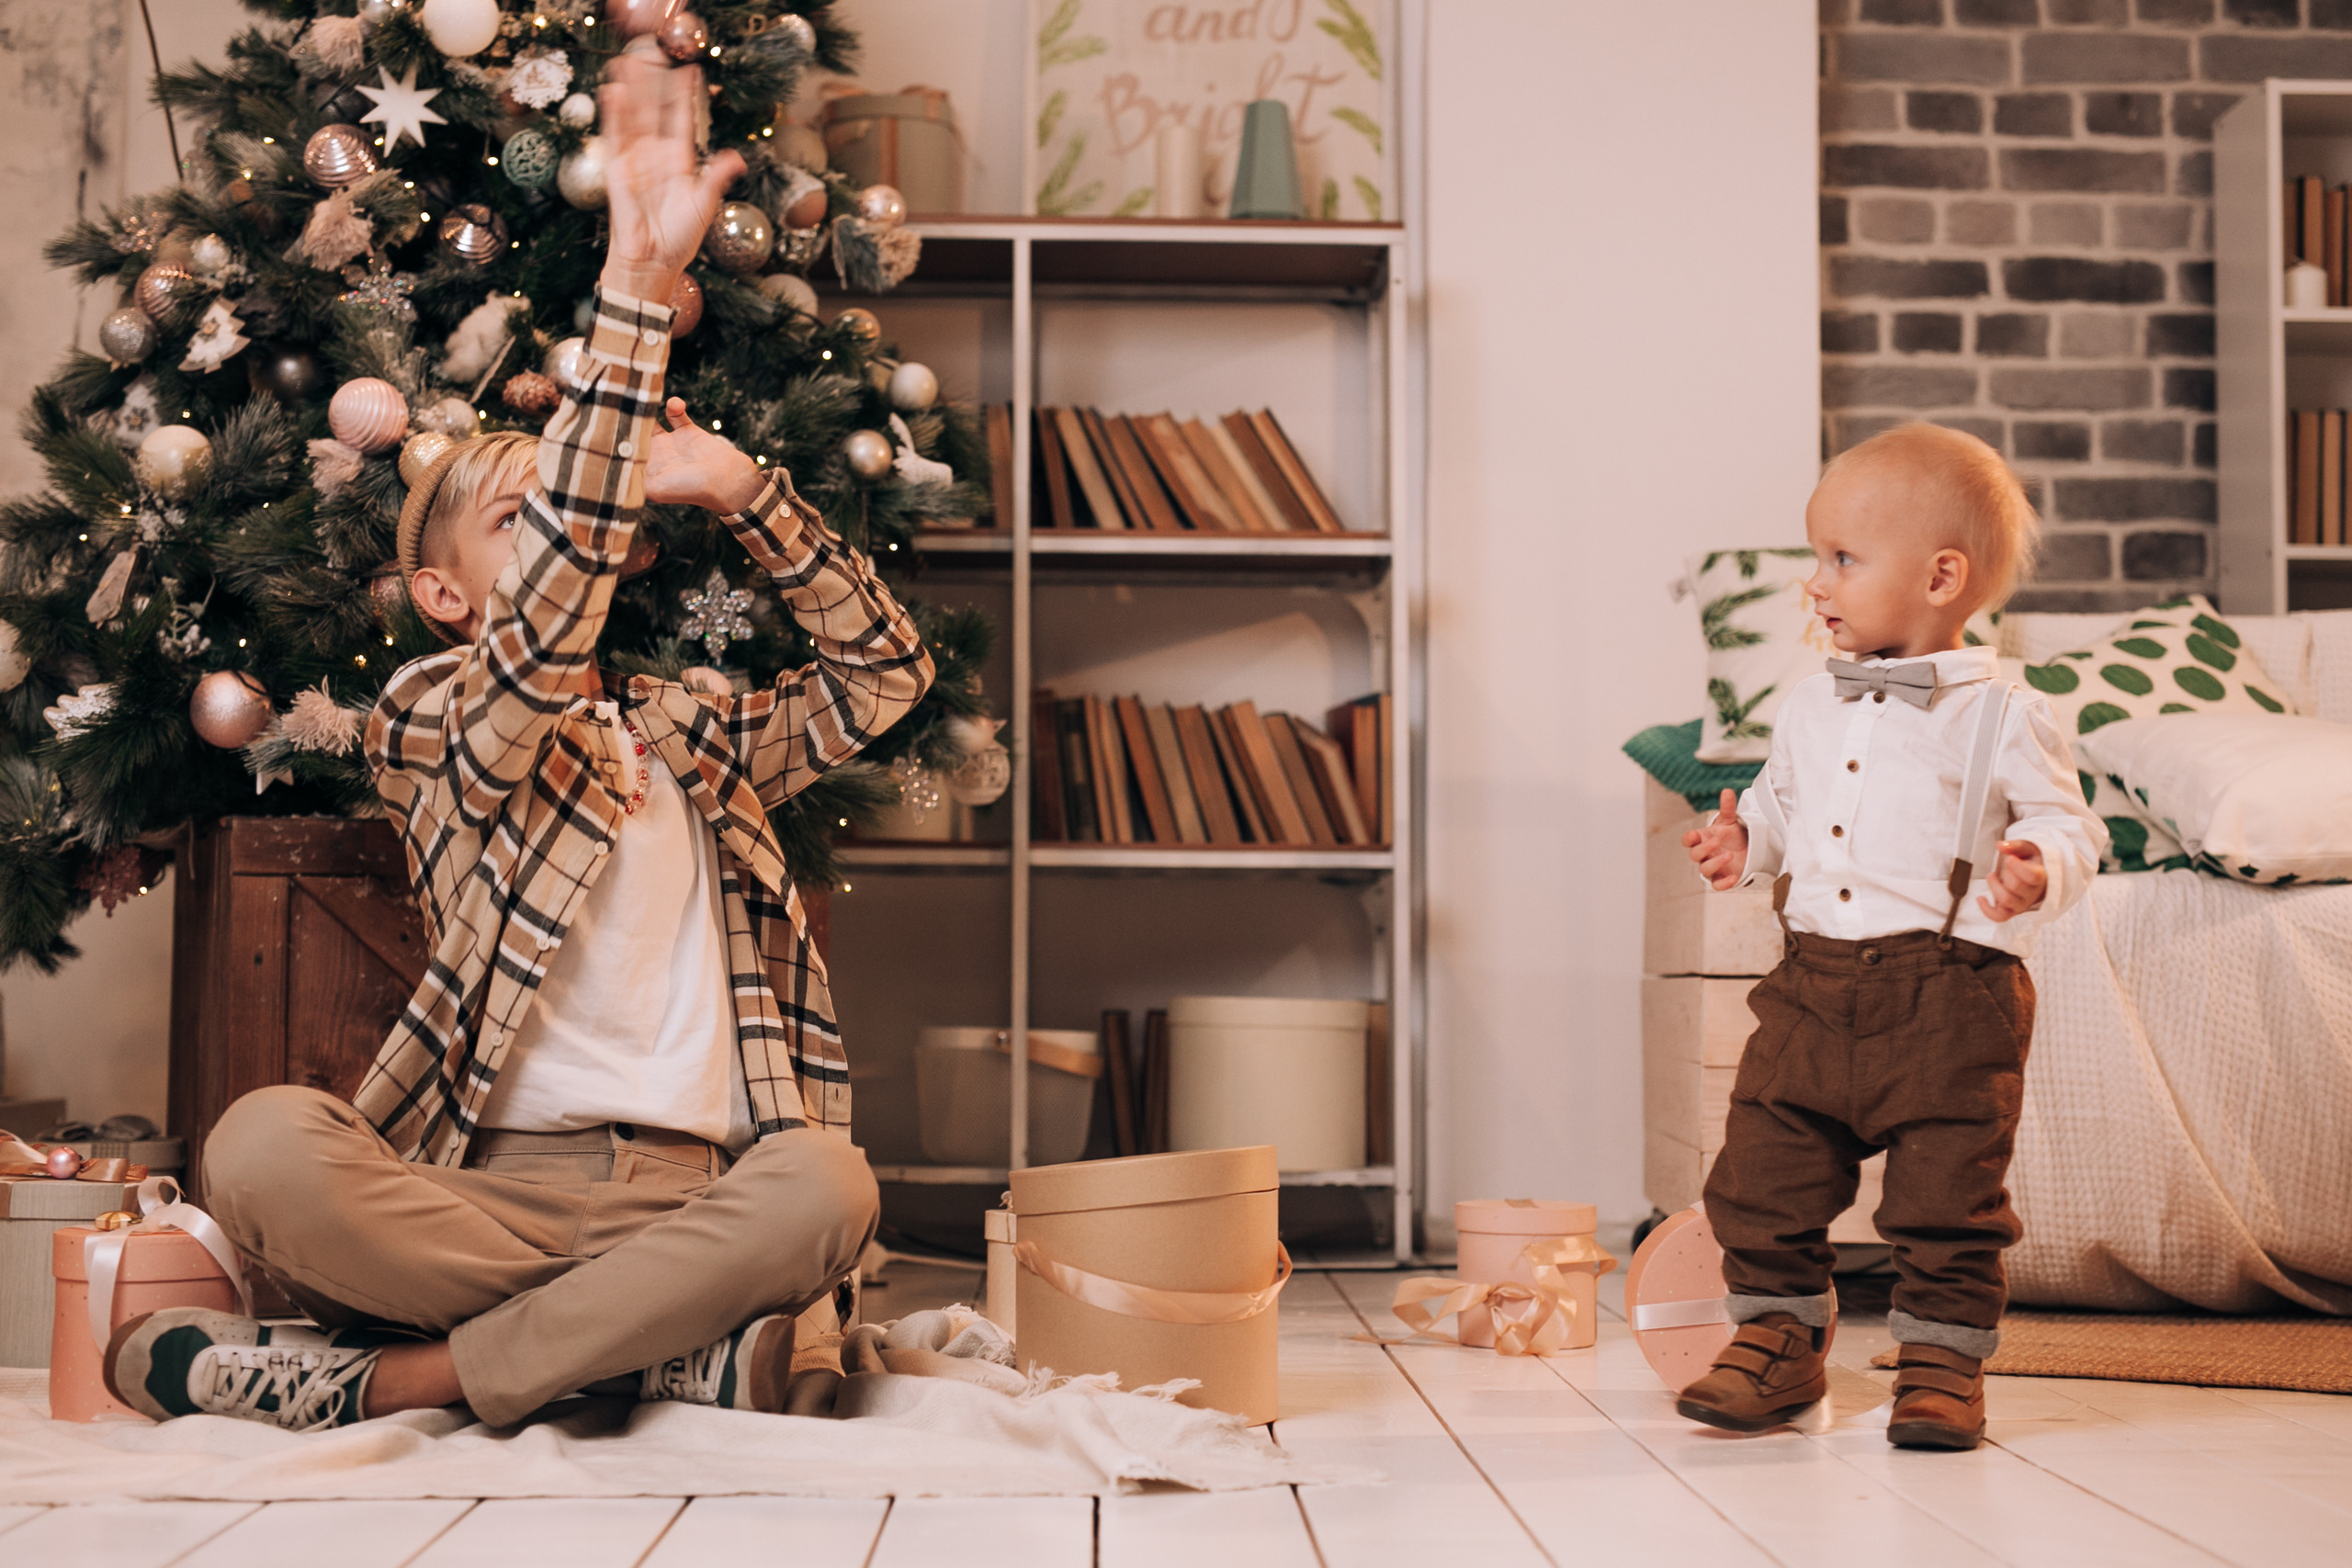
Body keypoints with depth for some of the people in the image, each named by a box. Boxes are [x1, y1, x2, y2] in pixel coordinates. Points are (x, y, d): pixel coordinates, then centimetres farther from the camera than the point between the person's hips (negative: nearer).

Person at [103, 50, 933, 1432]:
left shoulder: (685, 735, 23)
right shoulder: (429, 725, 7)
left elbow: (886, 671, 19)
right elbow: (543, 634, -14)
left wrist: (740, 489, 8)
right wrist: (637, 284, -21)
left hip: (700, 1189, 4)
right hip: (501, 1185, -4)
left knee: (827, 1185, -33)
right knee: (262, 1145, -32)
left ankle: (378, 1380, -22)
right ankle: (665, 1338, -26)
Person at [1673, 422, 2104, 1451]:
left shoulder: (2001, 718, -3)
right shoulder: (1810, 709, 13)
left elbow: (2068, 829, -2)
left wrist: (2037, 871, -23)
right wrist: (1744, 842, 7)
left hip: (1948, 995, -5)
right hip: (1813, 984, 5)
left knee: (1946, 1194, -1)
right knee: (1761, 1174, 4)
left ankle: (1943, 1364, 15)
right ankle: (1775, 1342, 21)